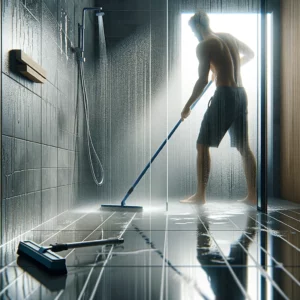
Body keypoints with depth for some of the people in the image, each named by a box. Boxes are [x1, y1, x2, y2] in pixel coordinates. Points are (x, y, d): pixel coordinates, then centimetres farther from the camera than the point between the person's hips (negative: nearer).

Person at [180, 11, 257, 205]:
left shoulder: (204, 45, -6)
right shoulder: (229, 37, 15)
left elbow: (203, 80, -13)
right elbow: (250, 54, 30)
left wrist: (188, 106, -6)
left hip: (224, 95, -7)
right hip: (241, 94, 7)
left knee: (202, 145, 0)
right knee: (243, 146, 11)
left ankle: (200, 195, 1)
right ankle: (252, 195, 13)